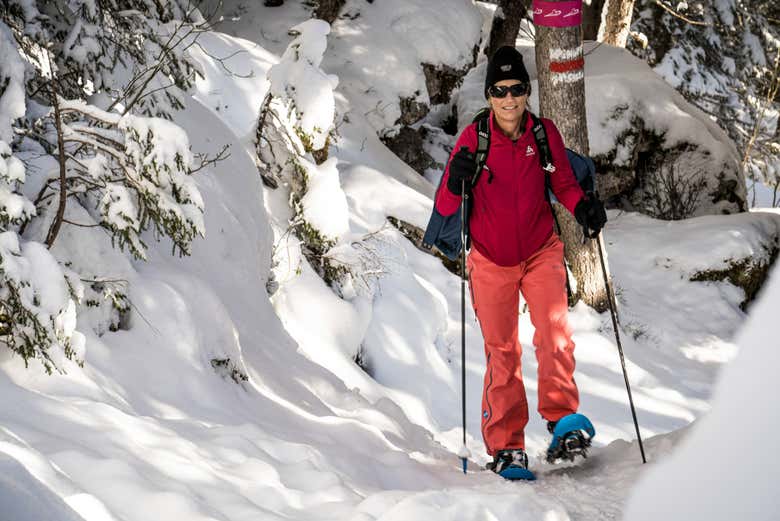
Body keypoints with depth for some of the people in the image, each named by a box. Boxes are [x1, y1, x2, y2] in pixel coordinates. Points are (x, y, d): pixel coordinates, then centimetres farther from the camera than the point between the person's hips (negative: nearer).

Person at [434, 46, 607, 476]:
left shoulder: (544, 133, -5)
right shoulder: (473, 138, -10)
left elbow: (563, 182, 6)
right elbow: (445, 207, -11)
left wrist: (583, 207, -15)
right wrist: (457, 181, -33)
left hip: (540, 253, 1)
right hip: (491, 260, -1)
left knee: (555, 334, -19)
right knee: (502, 351, 1)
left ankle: (561, 416, -3)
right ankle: (505, 445, 8)